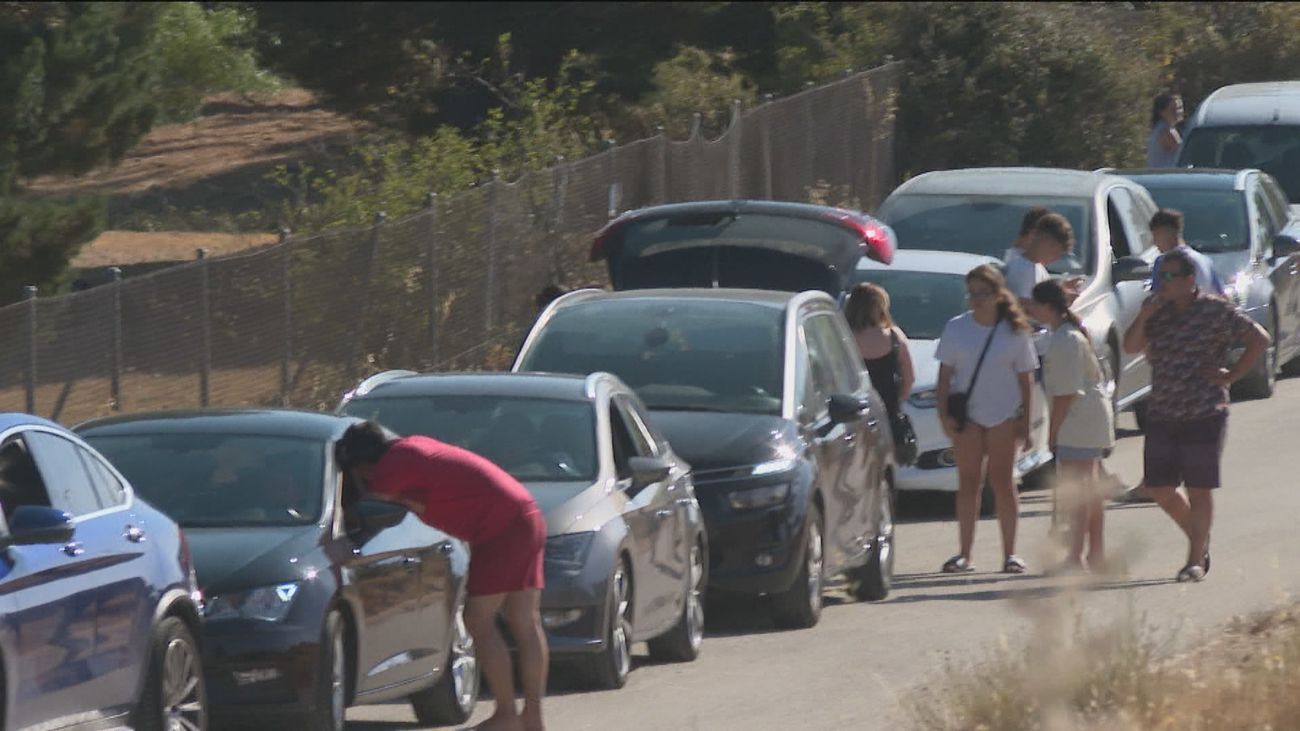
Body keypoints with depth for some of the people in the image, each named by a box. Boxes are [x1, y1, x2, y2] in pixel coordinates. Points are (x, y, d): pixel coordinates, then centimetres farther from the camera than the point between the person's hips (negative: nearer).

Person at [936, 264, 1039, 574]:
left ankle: (1010, 554, 5)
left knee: (1003, 481, 1)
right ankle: (964, 554, 4)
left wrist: (1025, 421, -2)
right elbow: (945, 374, 3)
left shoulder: (1015, 332, -1)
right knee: (968, 482, 2)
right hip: (966, 414, 1)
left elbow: (1025, 379, 2)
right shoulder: (956, 328, 0)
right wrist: (944, 413, -6)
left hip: (1003, 413, -1)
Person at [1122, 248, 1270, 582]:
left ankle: (1196, 559, 7)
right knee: (1158, 486, 4)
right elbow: (1131, 346, 5)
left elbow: (1259, 338, -5)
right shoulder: (1157, 310, 8)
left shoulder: (1216, 311, -7)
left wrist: (1231, 375, -9)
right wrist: (1143, 317, -11)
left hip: (1204, 416, -5)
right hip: (1161, 415, 5)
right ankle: (1200, 539, 26)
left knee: (1199, 489, -1)